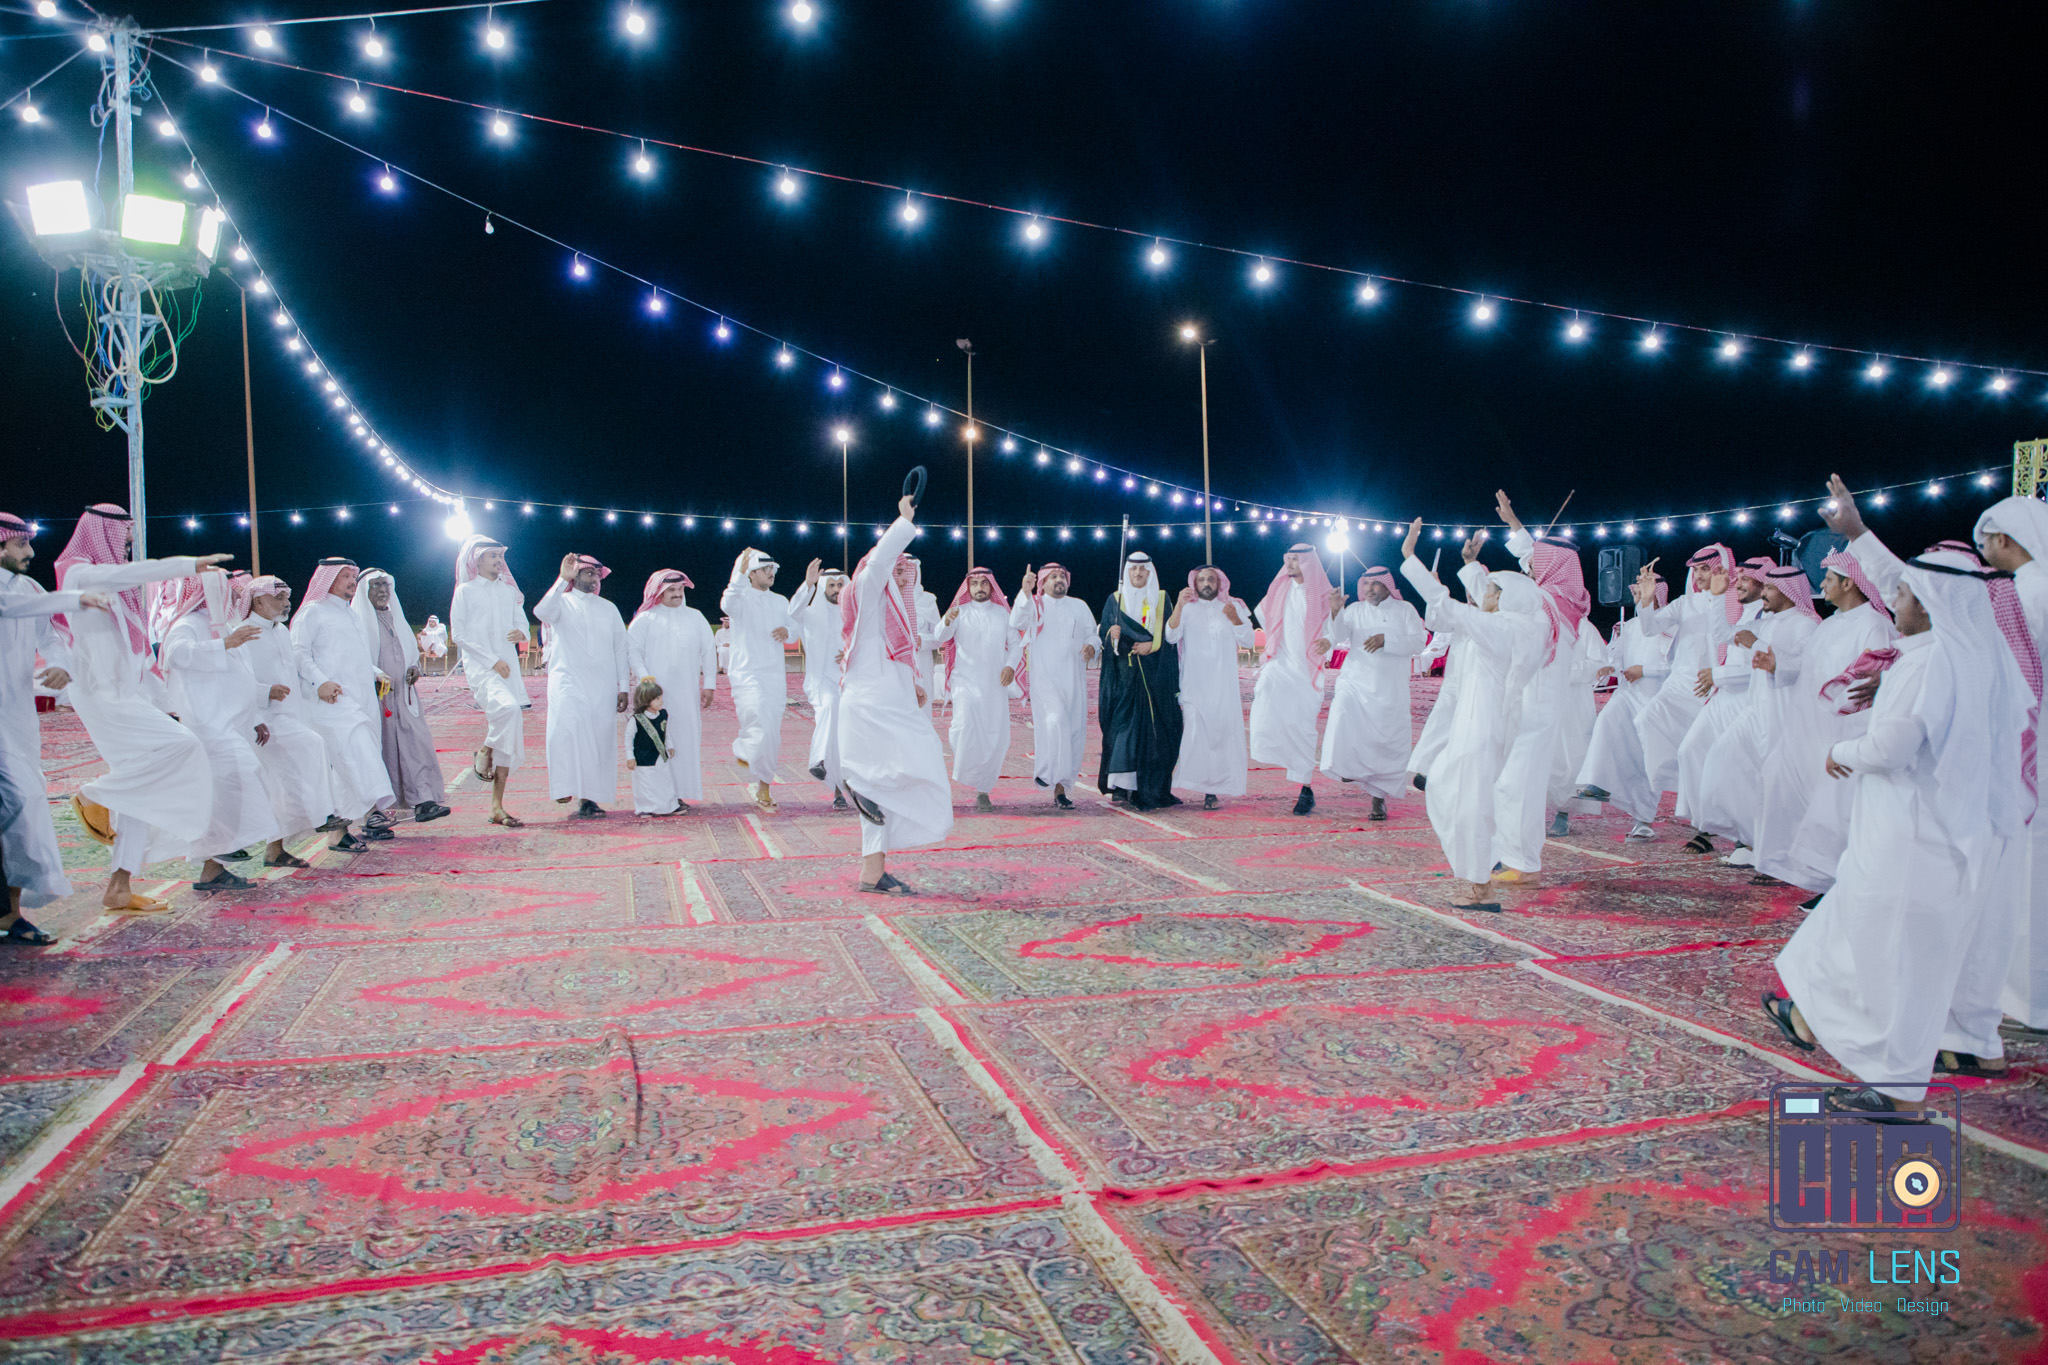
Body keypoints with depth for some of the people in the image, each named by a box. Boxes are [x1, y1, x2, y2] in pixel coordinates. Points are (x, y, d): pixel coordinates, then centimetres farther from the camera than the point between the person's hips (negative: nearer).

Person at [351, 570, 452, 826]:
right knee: (386, 748, -4)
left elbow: (411, 648, 25)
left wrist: (414, 666, 4)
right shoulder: (357, 619, -1)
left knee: (417, 740, -7)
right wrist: (376, 675, -24)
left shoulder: (396, 616, 19)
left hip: (403, 692, 5)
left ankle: (424, 800, -10)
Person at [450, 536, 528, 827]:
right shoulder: (465, 591, 3)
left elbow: (522, 623, 17)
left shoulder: (509, 591, 17)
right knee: (508, 707, -34)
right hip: (478, 665, -5)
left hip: (508, 667, 5)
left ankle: (497, 806, 5)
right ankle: (484, 752, -5)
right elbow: (459, 633, -3)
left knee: (511, 736, -1)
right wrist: (491, 660, -10)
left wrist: (520, 633, -9)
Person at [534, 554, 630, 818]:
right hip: (568, 682, -3)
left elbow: (621, 648, 16)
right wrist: (562, 579, -24)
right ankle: (567, 790, -20)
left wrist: (624, 686, 8)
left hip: (603, 686, 3)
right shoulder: (562, 602, 7)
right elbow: (542, 612, -17)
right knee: (567, 730, -20)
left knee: (601, 737, -4)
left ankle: (589, 797, 0)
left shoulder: (608, 608, 18)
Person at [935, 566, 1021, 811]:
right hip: (966, 680, -3)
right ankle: (966, 771, -7)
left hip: (995, 683, 3)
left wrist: (1011, 666, -7)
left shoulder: (1002, 613, 14)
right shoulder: (960, 611, 6)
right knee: (966, 724, -27)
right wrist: (946, 622, -32)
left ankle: (983, 789, 12)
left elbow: (1016, 643, 13)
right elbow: (940, 637, -8)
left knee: (996, 736, -1)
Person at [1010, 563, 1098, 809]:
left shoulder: (1079, 607, 20)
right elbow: (1016, 623, -12)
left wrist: (1091, 647, -6)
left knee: (1074, 730, 1)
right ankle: (1045, 769, -8)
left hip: (1074, 678, 4)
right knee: (1055, 721, -25)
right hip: (1045, 676, -4)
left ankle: (1060, 787, 9)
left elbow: (1092, 634, 18)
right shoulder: (1035, 604, 7)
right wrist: (1025, 592, -27)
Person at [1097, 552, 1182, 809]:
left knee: (1154, 728, -4)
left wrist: (1150, 644, -12)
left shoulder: (1161, 599, 11)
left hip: (1155, 675, 1)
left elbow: (1170, 633, 5)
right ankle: (1121, 786, -9)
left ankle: (1152, 789, 2)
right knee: (1123, 722, -9)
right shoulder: (1116, 599, 10)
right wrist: (1111, 633, -18)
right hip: (1124, 675, 0)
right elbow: (1102, 632, 4)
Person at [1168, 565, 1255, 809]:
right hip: (1194, 686, -1)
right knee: (1194, 732, -12)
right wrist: (1179, 605, -19)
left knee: (1222, 732, -6)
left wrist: (1235, 619, -13)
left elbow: (1248, 642, 4)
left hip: (1224, 686, 1)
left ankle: (1213, 790, -2)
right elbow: (1170, 636, -7)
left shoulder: (1235, 607, 13)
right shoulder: (1187, 609, 9)